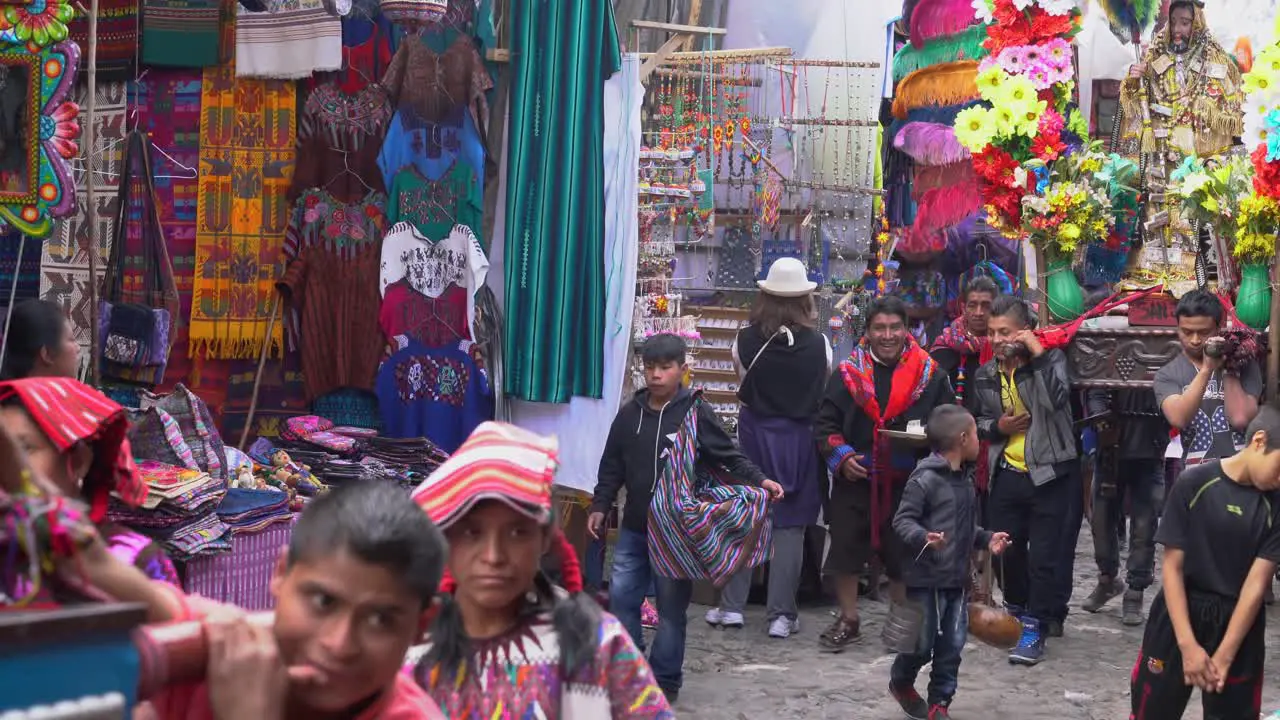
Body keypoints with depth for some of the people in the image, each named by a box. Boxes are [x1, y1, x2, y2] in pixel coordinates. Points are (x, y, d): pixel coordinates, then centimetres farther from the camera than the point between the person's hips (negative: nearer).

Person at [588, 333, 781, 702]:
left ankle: (665, 681, 13)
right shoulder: (629, 414, 5)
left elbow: (729, 456, -5)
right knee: (621, 596, 7)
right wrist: (599, 506, 8)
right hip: (634, 527, 4)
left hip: (678, 529, -4)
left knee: (671, 606, 3)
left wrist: (759, 480, -19)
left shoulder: (696, 413, -7)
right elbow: (612, 466, 12)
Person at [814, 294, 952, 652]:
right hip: (854, 480, 1)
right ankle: (848, 620, 21)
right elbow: (825, 423, 5)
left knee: (904, 555, 6)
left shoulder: (930, 375, 2)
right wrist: (840, 455, -11)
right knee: (845, 548, 5)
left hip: (908, 483, -1)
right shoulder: (848, 374, 3)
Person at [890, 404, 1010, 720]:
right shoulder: (925, 478, -16)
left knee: (953, 643, 8)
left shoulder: (966, 478, 12)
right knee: (924, 643, 2)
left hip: (958, 577, 8)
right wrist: (923, 537, -34)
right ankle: (901, 683, 30)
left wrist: (986, 539, 8)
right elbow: (902, 520, -18)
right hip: (927, 577, -8)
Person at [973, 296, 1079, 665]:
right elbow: (980, 420, 20)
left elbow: (1056, 399, -29)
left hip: (1051, 475, -5)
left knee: (1046, 557, -3)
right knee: (1005, 551, 13)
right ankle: (1018, 609, 36)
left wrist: (1038, 353, -25)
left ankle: (1035, 627, 6)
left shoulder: (1051, 360, -9)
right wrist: (997, 427, -2)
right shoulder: (986, 375, 6)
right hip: (1007, 475, 5)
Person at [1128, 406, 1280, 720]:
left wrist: (1224, 656, -16)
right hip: (1179, 614, -1)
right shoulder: (1194, 483, -12)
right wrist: (1188, 645, -16)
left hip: (1238, 623, 1)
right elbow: (1172, 567, -10)